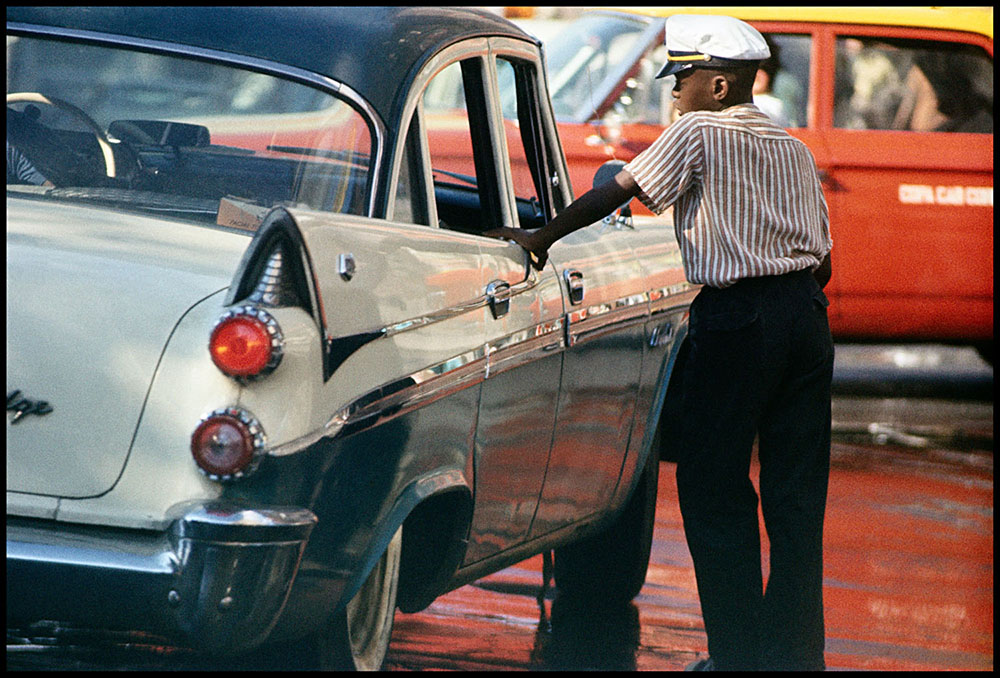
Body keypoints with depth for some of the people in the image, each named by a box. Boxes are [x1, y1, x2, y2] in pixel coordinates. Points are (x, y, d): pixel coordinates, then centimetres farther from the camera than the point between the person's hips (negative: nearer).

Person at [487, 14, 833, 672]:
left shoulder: (699, 133, -3)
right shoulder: (795, 150, 15)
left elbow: (617, 192, -4)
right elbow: (822, 259, 15)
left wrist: (542, 237, 5)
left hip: (735, 320, -6)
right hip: (806, 316, 6)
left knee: (715, 492, 3)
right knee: (797, 495, 8)